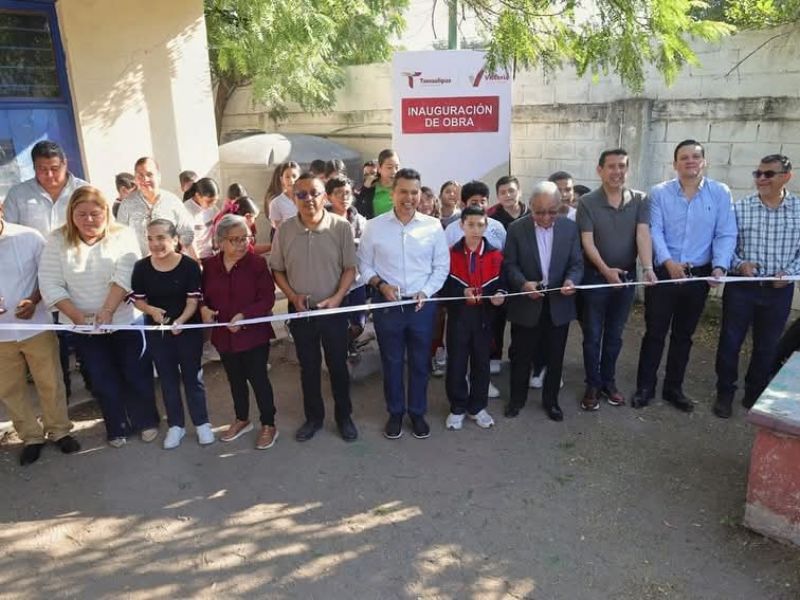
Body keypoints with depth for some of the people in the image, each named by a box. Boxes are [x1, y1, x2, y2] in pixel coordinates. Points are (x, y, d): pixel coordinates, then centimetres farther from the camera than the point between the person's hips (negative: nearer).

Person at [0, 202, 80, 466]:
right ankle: (32, 436, 32)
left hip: (36, 326, -1)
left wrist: (34, 300, -19)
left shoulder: (29, 237, -12)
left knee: (50, 383, 11)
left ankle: (59, 430, 31)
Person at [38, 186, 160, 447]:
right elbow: (50, 284, -6)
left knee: (137, 375, 9)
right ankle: (118, 427, 32)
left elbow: (125, 275, -17)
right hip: (85, 327, 2)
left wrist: (107, 311, -26)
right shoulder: (58, 240, -2)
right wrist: (76, 315, -16)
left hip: (126, 321, -2)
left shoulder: (123, 235, -6)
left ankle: (147, 420, 31)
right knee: (104, 382, 13)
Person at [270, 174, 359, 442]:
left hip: (333, 310, -2)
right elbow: (277, 269, 4)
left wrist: (337, 297, -18)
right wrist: (293, 296, -10)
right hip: (300, 311, 2)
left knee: (338, 365, 11)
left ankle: (344, 416, 29)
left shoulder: (341, 226, -11)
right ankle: (314, 417, 32)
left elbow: (350, 268, -6)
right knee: (308, 367, 15)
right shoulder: (285, 230, -5)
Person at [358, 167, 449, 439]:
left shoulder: (433, 226, -3)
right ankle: (395, 413, 31)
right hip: (387, 305, 0)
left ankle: (417, 412, 32)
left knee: (420, 362, 13)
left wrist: (426, 292, -11)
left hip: (422, 305, 1)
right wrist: (380, 284, -14)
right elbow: (364, 264, 2)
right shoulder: (374, 226, -4)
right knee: (391, 362, 13)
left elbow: (442, 266, 1)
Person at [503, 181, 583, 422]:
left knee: (555, 357, 13)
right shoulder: (516, 229, -7)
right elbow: (509, 265, -6)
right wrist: (523, 283, -25)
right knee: (521, 355, 10)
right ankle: (517, 398, 29)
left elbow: (577, 263, -1)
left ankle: (551, 400, 31)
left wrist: (571, 281, -22)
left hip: (559, 304, 2)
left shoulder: (570, 227, -2)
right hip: (526, 303, -1)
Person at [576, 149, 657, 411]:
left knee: (615, 334, 15)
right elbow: (587, 242, -15)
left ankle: (608, 381, 29)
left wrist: (647, 267, -29)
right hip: (596, 276, -2)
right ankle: (593, 385, 20)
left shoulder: (640, 200, -2)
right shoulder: (587, 202, -9)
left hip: (627, 276, 3)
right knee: (593, 335, 6)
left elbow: (643, 235, -14)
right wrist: (606, 270, -28)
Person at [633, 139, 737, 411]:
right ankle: (645, 387, 18)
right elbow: (654, 231, -11)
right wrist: (668, 261, -26)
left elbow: (726, 235, -4)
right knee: (654, 332, 5)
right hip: (663, 273, -2)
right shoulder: (659, 193, -3)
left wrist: (720, 266, -20)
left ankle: (673, 388, 27)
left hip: (699, 275, 2)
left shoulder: (720, 193, 0)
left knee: (683, 335, 13)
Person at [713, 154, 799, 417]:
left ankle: (755, 395, 30)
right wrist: (739, 264, -17)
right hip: (741, 286, -1)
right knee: (730, 341, 5)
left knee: (767, 346, 13)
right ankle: (725, 393, 22)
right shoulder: (740, 208, -3)